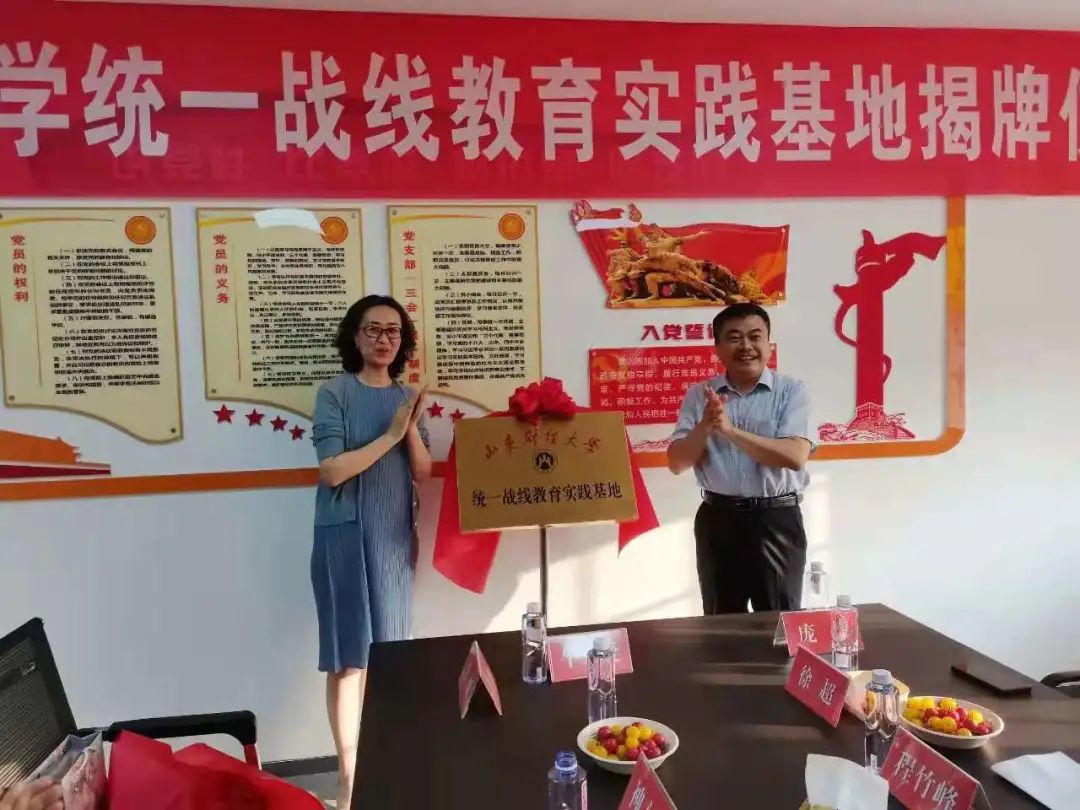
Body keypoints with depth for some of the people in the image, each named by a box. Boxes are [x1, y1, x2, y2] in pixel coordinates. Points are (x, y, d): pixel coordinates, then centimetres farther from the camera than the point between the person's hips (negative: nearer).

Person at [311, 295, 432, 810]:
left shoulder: (407, 398, 8)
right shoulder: (335, 393, -6)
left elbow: (423, 474, 5)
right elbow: (334, 470, -15)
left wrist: (413, 430, -11)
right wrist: (390, 435, -16)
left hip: (394, 536, 5)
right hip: (345, 534, -5)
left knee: (387, 652, 12)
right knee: (349, 656, 0)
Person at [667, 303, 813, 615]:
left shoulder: (791, 391, -4)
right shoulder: (699, 396, 3)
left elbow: (795, 457, -18)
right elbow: (676, 463, -1)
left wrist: (730, 430, -23)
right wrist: (705, 426, -19)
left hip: (777, 520, -2)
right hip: (718, 520, 3)